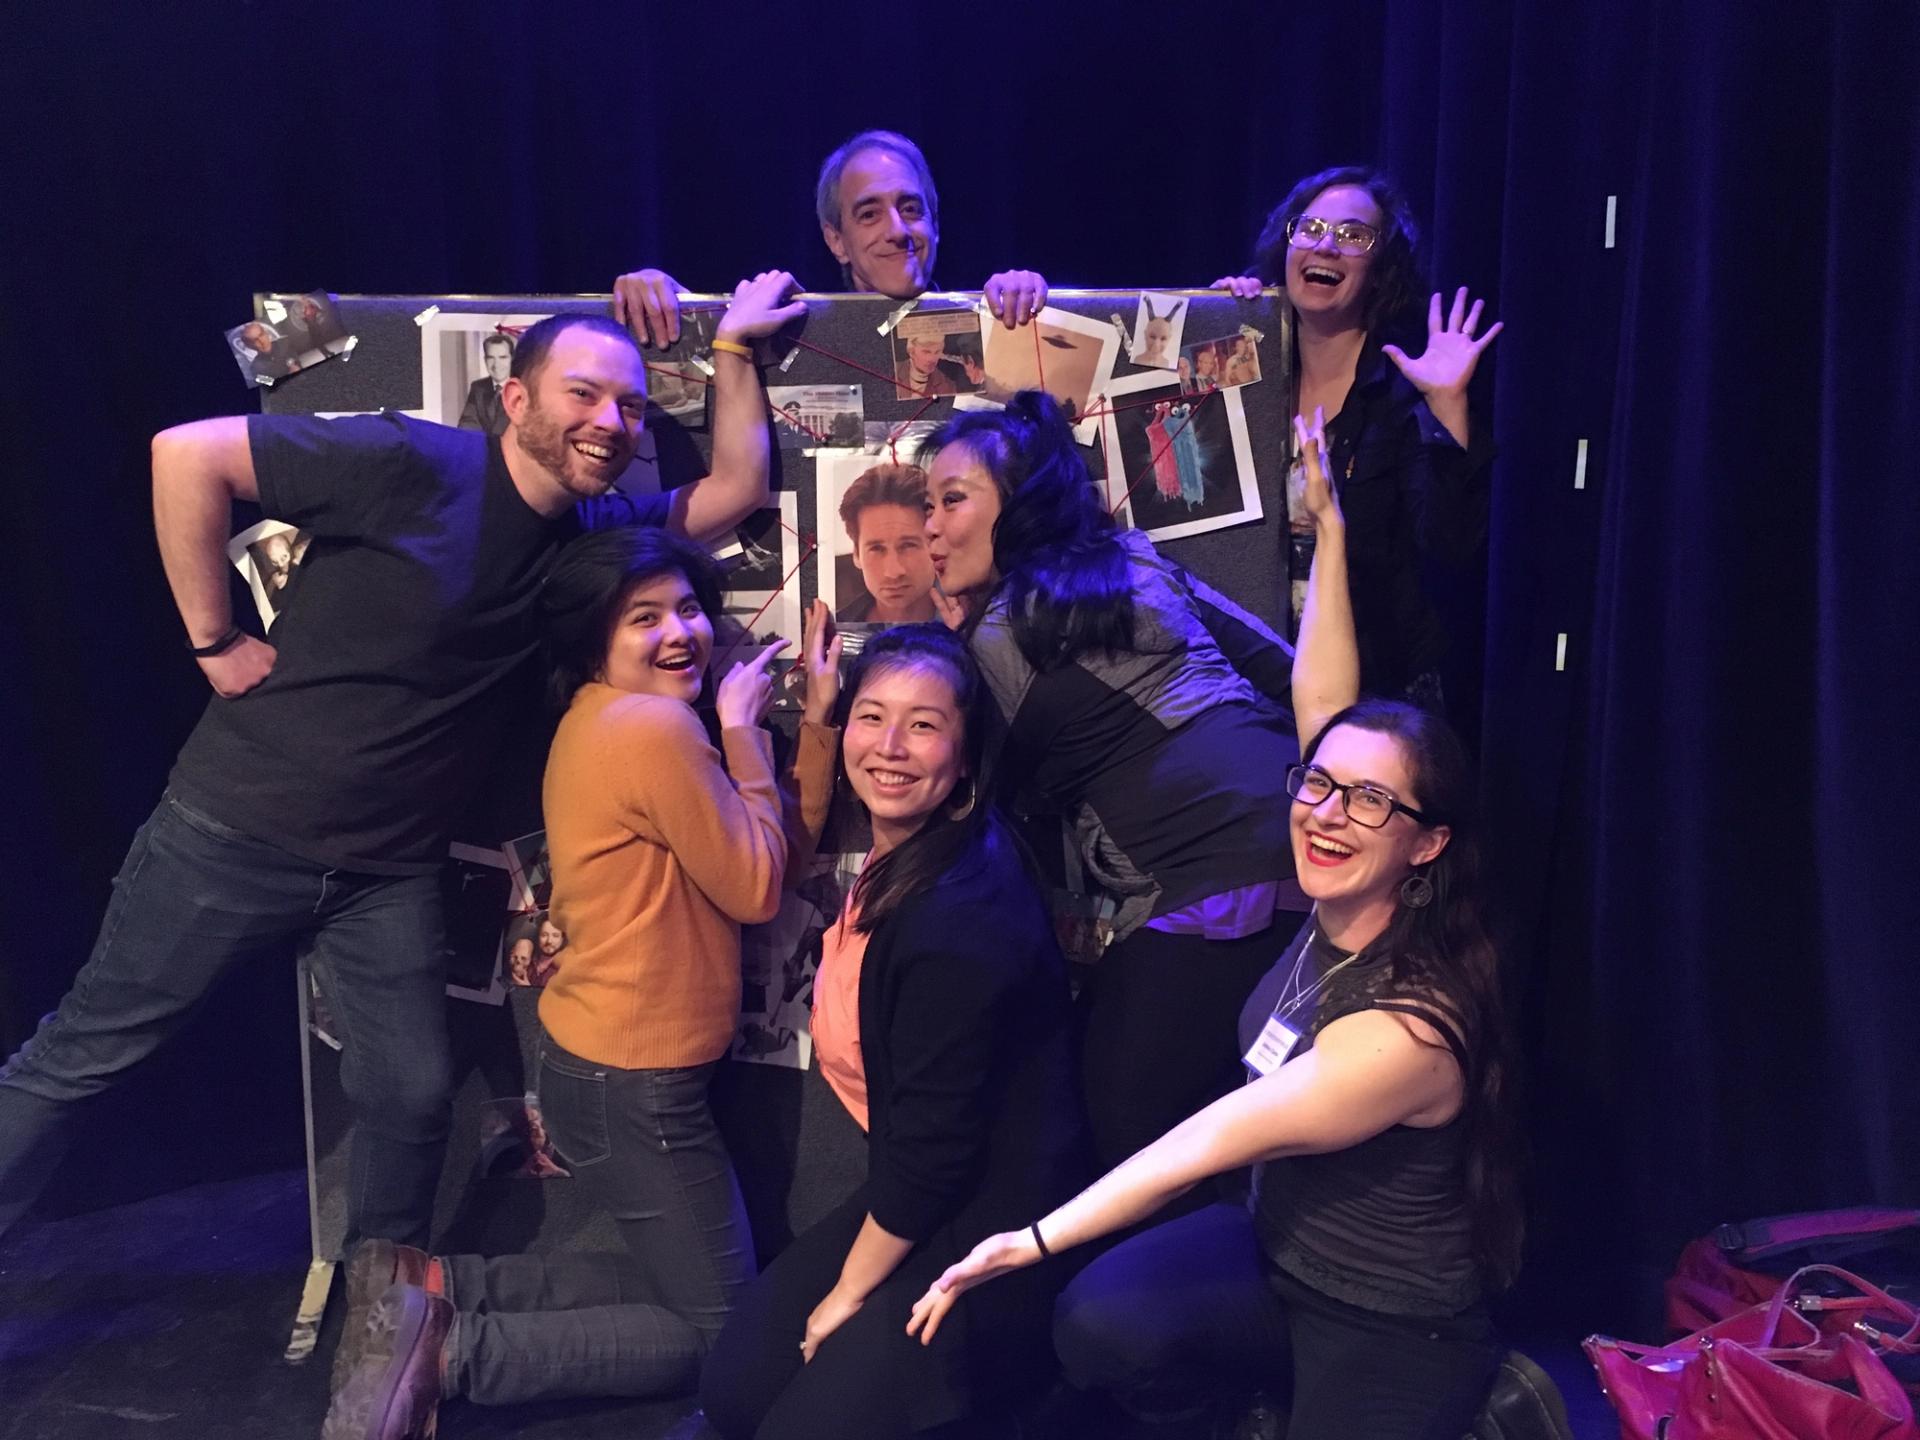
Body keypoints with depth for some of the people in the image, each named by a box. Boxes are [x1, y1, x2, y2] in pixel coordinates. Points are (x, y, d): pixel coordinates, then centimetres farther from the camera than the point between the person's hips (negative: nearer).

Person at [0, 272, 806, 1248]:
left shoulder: (592, 531, 2)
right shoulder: (410, 465, -18)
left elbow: (737, 489, 4)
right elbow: (186, 454, -17)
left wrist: (733, 348, -1)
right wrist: (215, 641, -14)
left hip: (391, 872, 5)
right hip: (235, 832, -4)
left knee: (414, 1094, 6)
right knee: (88, 1049, 8)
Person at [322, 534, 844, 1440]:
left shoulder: (608, 721, 10)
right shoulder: (654, 729, -21)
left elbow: (785, 846, 8)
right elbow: (756, 888, -15)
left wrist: (817, 714, 0)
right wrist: (743, 731, -9)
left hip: (599, 1065, 10)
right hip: (635, 1089, -10)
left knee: (680, 1280, 22)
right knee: (724, 1335, 6)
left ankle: (428, 1289, 13)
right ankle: (447, 1351, 0)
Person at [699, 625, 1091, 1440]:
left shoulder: (962, 917, -29)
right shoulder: (894, 859, -2)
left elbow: (933, 1148, -22)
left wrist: (850, 1293, -8)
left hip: (990, 1235, -9)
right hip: (908, 1197, 9)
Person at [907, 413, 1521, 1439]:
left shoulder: (1408, 1033, -31)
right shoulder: (1336, 913, -10)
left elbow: (1207, 1143, -30)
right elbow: (1317, 700, -7)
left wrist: (1032, 1240, -26)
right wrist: (1328, 530, -8)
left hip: (1389, 1332, -5)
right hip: (1278, 1250, 5)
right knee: (1098, 1324, -22)